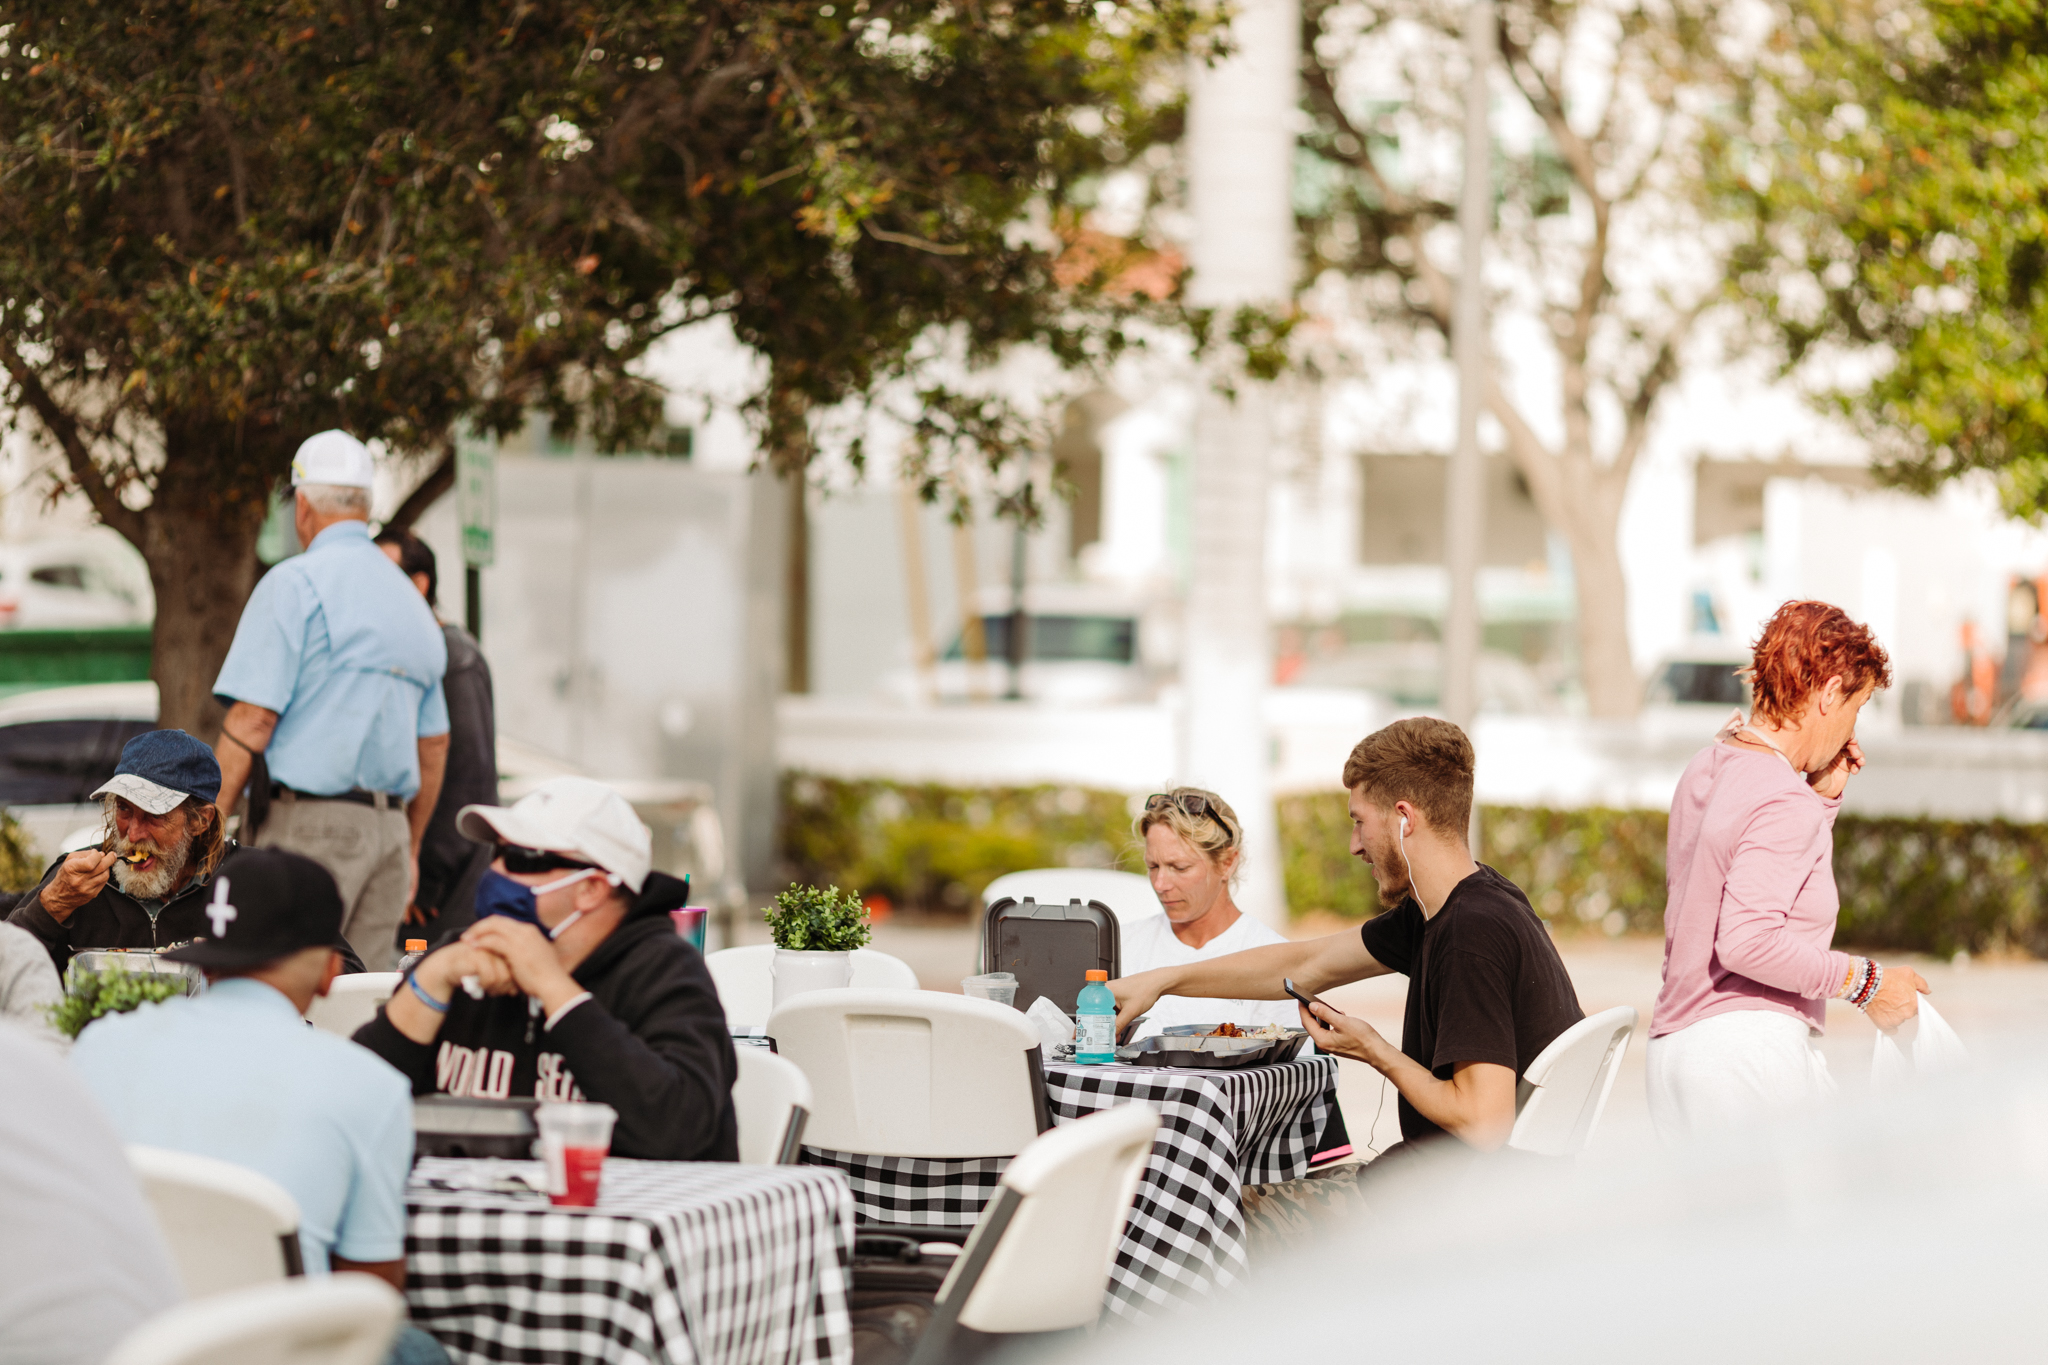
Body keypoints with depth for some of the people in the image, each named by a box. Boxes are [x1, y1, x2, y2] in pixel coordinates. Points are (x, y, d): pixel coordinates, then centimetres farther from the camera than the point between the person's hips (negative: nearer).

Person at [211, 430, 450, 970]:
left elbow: (252, 718, -12)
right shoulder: (411, 601, 19)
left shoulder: (295, 582, -5)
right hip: (388, 825, 7)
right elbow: (434, 745, 22)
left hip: (310, 823, -7)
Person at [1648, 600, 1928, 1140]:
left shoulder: (1707, 769, 16)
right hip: (1749, 1047, -10)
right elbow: (1747, 941, -22)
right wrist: (1865, 982, -13)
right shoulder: (1785, 803, -12)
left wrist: (1822, 796, 21)